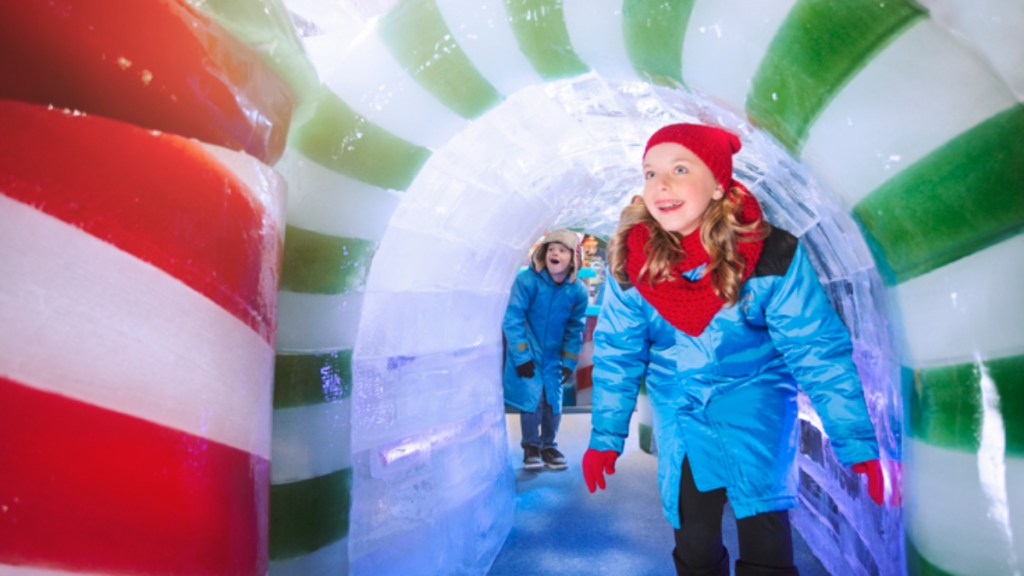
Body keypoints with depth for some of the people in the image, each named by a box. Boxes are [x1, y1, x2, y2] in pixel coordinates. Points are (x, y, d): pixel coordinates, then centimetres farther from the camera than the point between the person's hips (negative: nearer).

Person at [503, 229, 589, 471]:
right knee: (532, 399, -9)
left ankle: (548, 445, 30)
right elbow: (513, 319, -17)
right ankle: (531, 447, 15)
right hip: (526, 353, -3)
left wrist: (569, 362, 4)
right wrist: (521, 356, -18)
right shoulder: (527, 280, -20)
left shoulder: (578, 291, -9)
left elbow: (574, 329, 3)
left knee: (554, 401, 7)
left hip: (553, 355, 4)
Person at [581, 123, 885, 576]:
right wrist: (605, 437, -2)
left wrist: (856, 443, -13)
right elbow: (617, 353, -5)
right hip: (678, 411, 2)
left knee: (762, 521, -10)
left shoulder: (772, 255, -21)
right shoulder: (628, 262, -15)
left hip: (755, 395, -2)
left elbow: (818, 348, -14)